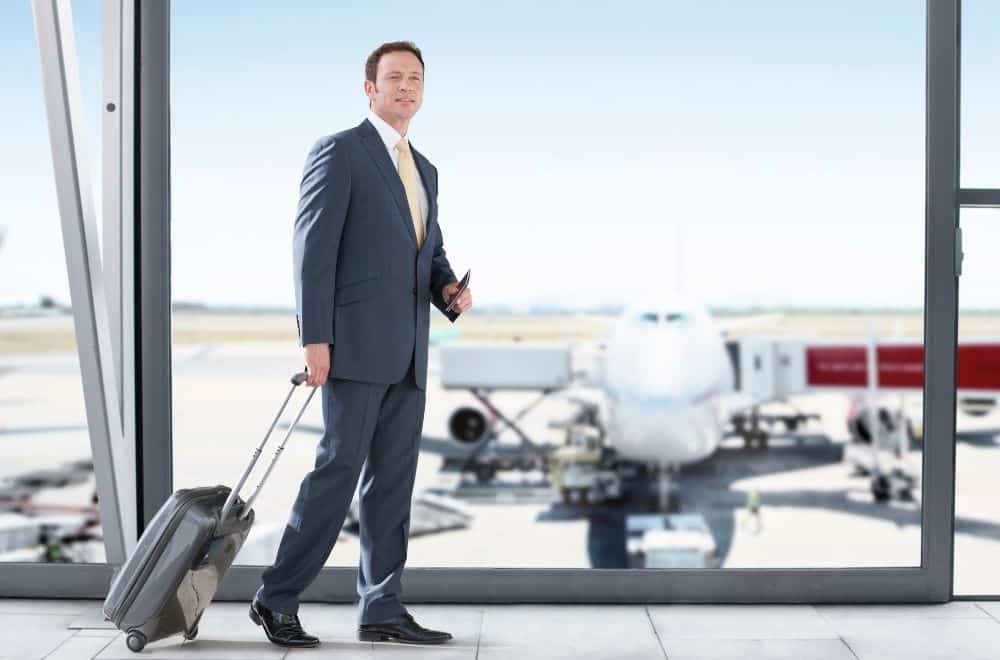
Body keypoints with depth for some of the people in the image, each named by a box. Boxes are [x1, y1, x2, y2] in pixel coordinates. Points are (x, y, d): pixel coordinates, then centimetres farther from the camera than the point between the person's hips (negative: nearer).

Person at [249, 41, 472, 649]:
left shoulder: (425, 170, 21)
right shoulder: (339, 151, -3)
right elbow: (313, 248, -10)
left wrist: (450, 290, -1)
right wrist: (315, 338, -16)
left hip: (407, 352, 7)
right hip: (356, 342, -7)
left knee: (393, 480, 7)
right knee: (339, 468, -8)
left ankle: (383, 609, 13)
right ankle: (278, 599, 4)